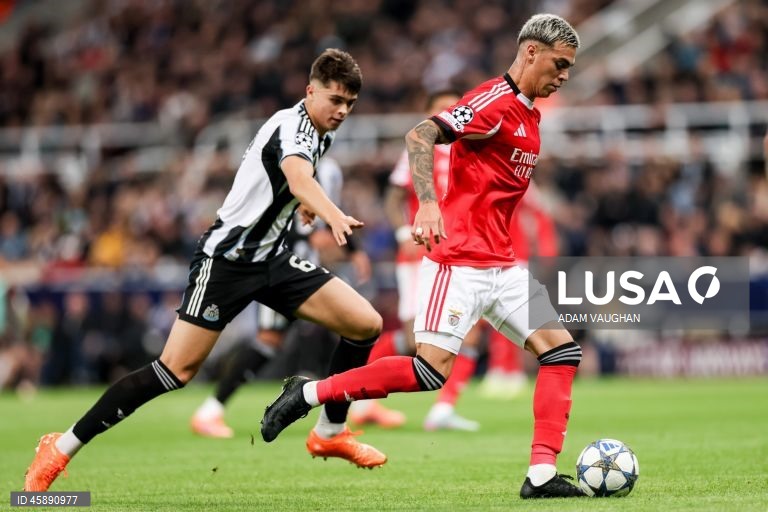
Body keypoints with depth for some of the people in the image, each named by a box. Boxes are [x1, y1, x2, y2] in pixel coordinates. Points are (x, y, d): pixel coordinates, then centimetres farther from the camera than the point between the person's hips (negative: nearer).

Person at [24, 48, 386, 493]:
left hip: (271, 258, 8)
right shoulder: (291, 126, -20)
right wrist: (334, 216, -60)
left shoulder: (320, 134, 7)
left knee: (367, 324, -4)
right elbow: (299, 179, -44)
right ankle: (61, 449, -5)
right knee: (176, 371, -14)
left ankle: (331, 432, 14)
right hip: (225, 258, -8)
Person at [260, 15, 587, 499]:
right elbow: (420, 137, -24)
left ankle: (542, 474, -2)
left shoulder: (529, 114, 16)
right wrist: (428, 204, -36)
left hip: (502, 265, 9)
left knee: (562, 350, 0)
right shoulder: (494, 102, -12)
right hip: (461, 261, -9)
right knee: (433, 369, -16)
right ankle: (309, 394, -3)